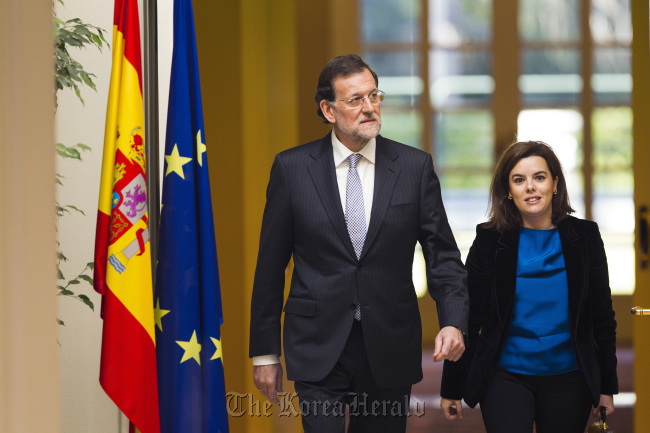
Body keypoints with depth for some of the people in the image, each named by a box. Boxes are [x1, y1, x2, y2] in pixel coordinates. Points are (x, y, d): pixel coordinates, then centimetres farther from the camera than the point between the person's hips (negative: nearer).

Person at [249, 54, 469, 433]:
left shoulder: (414, 166, 2)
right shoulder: (292, 168, 0)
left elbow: (443, 255, 3)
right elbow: (271, 265, 4)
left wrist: (453, 322, -14)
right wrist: (265, 353, 3)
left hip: (389, 351, 2)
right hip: (318, 348, -1)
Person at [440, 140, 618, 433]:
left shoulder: (584, 237, 2)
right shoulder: (490, 241, -2)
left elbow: (602, 317, 7)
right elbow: (467, 318, 0)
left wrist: (607, 387, 7)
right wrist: (452, 389, 0)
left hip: (568, 379, 2)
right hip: (506, 376, -2)